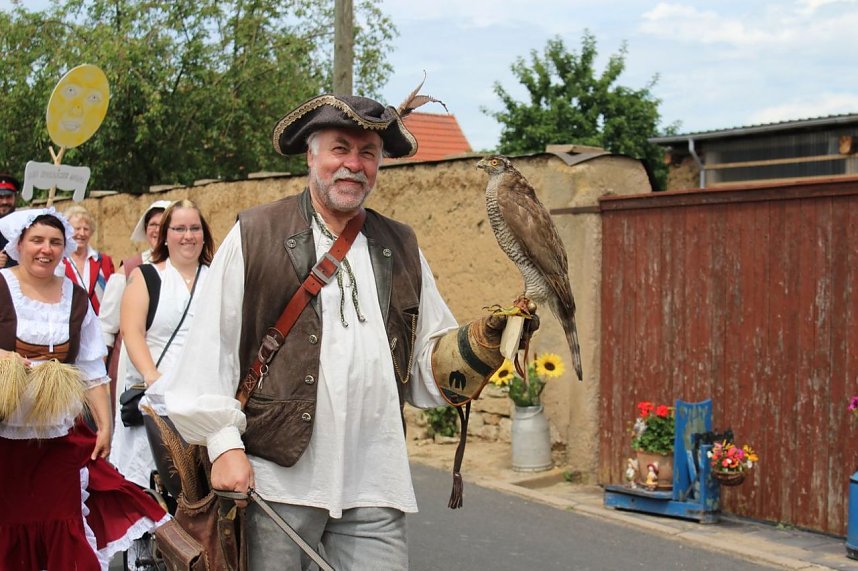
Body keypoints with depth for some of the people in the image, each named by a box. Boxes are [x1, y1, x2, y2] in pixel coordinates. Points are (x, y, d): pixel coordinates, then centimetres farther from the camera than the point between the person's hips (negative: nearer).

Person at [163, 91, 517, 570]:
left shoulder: (401, 248, 14)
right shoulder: (256, 236, 2)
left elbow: (431, 362, 13)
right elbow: (211, 350, -1)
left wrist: (487, 336, -6)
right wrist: (224, 443, -8)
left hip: (374, 489, 3)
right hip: (276, 478, -3)